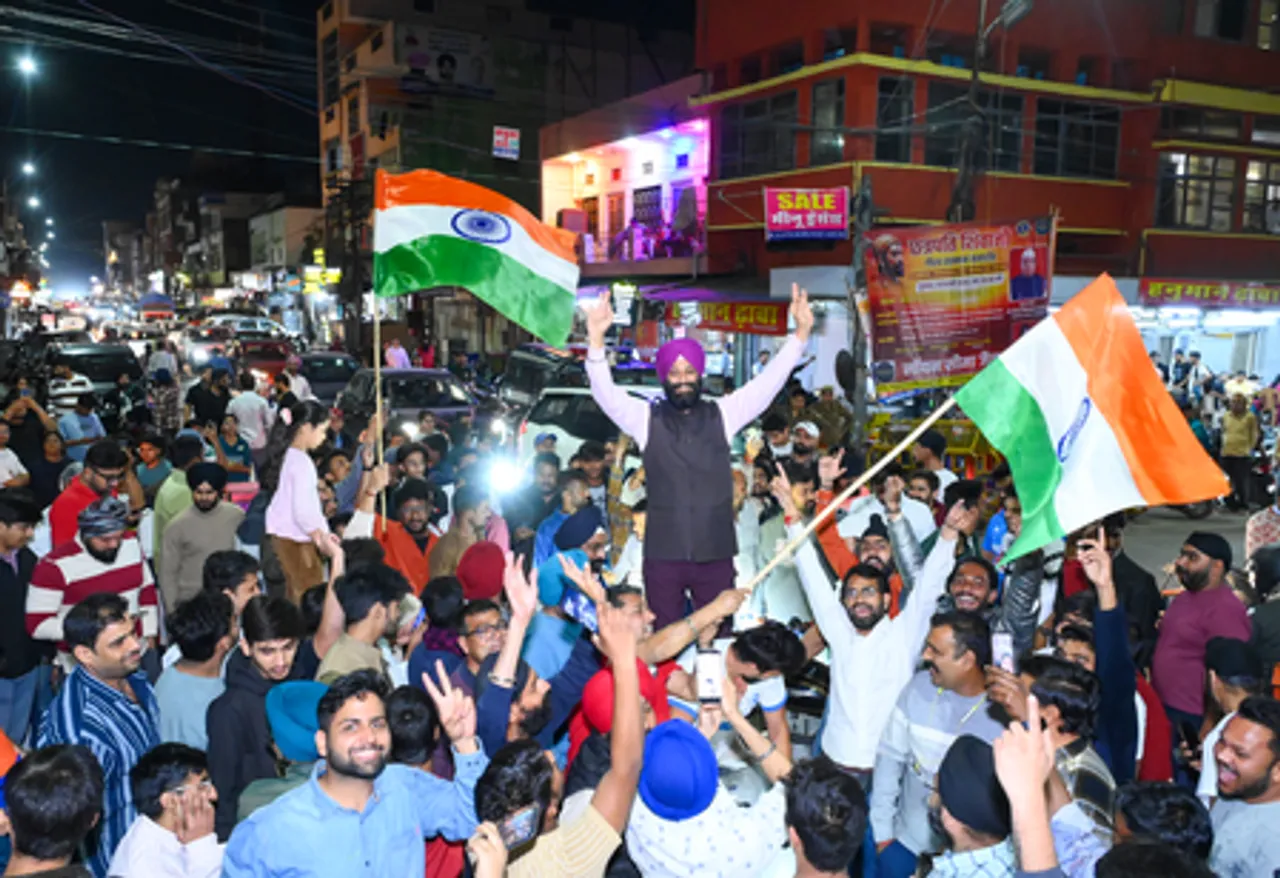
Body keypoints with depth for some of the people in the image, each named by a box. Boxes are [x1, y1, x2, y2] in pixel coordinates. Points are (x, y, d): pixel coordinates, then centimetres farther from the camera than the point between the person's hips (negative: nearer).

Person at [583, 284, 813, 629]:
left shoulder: (722, 414, 7)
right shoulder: (646, 418, 4)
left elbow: (768, 382, 0)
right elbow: (607, 394, -9)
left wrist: (800, 333, -13)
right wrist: (596, 340, -26)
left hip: (716, 553, 1)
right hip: (663, 555, -1)